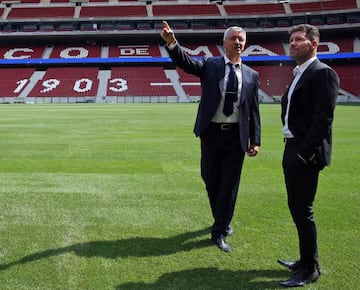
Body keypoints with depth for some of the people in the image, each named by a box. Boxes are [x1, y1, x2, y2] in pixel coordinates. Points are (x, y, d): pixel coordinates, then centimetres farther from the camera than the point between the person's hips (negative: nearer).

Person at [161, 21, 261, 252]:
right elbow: (186, 61, -17)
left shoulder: (251, 75, 6)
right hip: (212, 132, 0)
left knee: (229, 184, 2)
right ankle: (222, 222, 34)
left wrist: (255, 141, 2)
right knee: (211, 181, 11)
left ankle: (219, 232, 13)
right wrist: (172, 42, -36)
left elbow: (254, 111, 6)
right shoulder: (209, 65, 1)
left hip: (237, 136, 1)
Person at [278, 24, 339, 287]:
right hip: (292, 149, 10)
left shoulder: (322, 73, -12)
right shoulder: (299, 75, 17)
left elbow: (323, 118, -20)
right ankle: (306, 260, 29)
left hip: (306, 153, -10)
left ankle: (310, 269, 8)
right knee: (297, 208, 16)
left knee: (302, 209, -4)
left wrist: (305, 153, -22)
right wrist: (292, 150, 14)